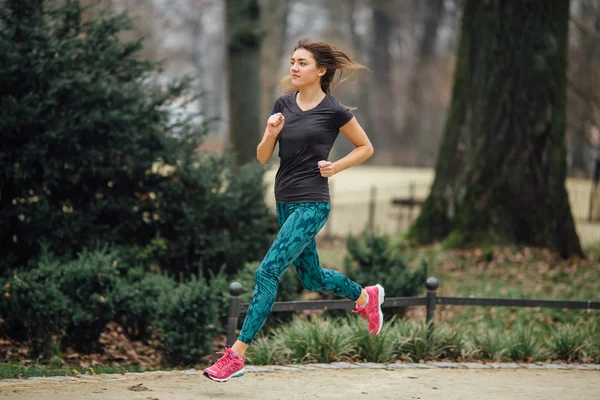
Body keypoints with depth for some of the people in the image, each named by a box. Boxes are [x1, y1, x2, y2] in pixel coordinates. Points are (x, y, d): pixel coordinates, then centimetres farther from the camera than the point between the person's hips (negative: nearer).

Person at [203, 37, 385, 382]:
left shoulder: (334, 110, -8)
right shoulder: (283, 104, 5)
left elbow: (366, 148, 5)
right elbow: (263, 157, 6)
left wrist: (335, 167, -8)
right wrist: (271, 133, -13)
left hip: (312, 204, -7)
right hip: (285, 202, 7)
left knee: (268, 272, -15)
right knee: (312, 279, 18)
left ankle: (237, 355, -13)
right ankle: (367, 296, 46)